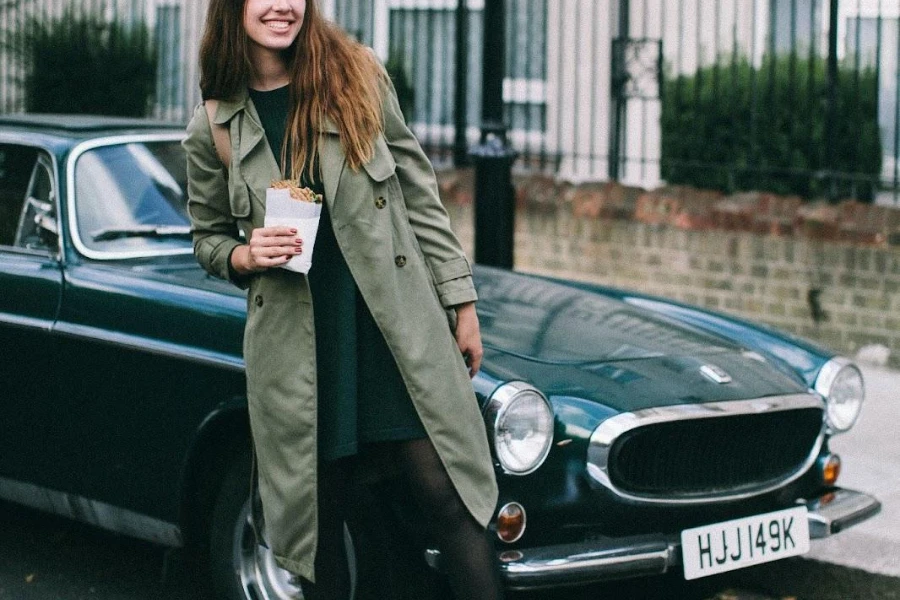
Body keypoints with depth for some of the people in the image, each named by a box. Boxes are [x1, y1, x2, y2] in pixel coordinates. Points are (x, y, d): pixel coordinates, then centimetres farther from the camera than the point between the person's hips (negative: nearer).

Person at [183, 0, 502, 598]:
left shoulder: (358, 75, 2)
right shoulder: (212, 130, 3)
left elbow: (420, 196, 5)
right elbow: (209, 237, 16)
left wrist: (460, 300, 5)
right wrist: (244, 257, -7)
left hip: (398, 324, -1)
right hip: (295, 342, 1)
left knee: (450, 493, -5)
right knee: (318, 521, 7)